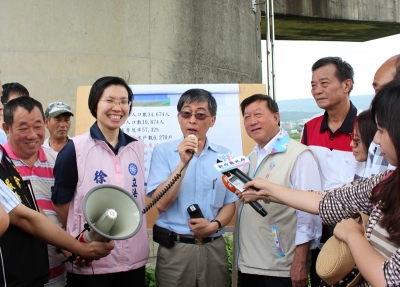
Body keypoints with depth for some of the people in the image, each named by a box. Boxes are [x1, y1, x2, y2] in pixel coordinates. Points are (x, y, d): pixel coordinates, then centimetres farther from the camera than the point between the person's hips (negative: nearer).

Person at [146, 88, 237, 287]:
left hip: (214, 248, 3)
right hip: (174, 249, -2)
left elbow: (230, 204, 8)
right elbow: (161, 203, -12)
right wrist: (183, 162, -19)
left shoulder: (224, 156, 5)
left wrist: (214, 225, -11)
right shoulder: (163, 152, -3)